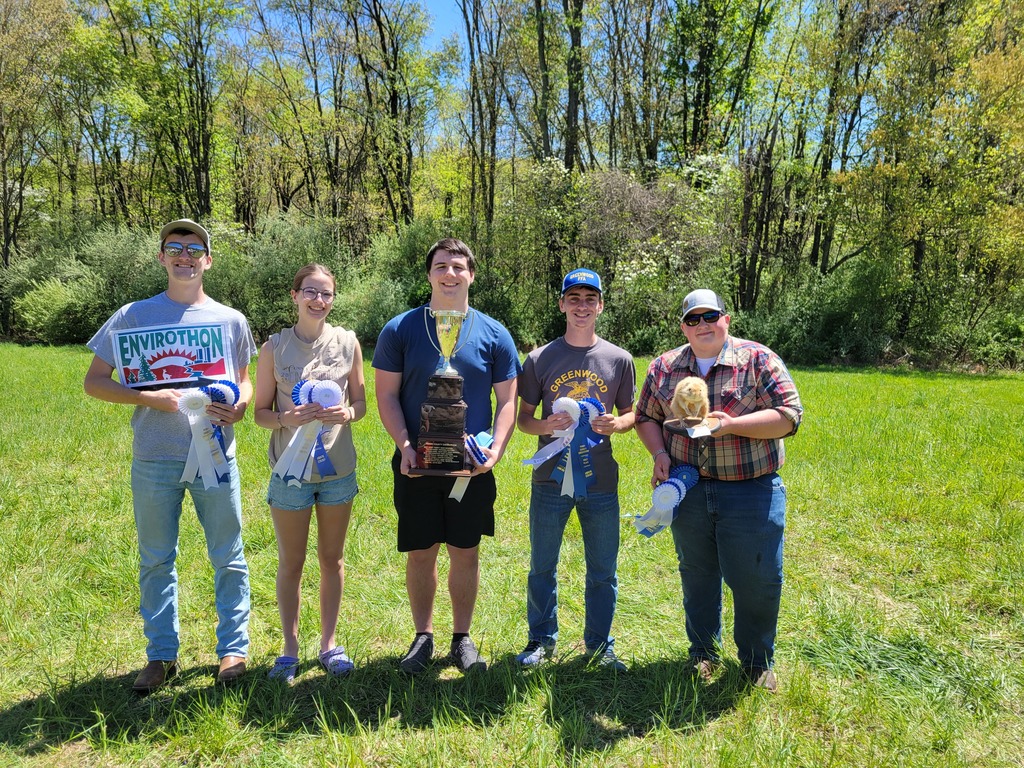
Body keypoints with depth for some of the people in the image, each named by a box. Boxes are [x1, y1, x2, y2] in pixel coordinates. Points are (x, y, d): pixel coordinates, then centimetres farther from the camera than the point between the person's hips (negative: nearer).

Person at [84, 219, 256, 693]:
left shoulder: (229, 320, 5)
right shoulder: (132, 316, 3)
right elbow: (95, 381, 4)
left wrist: (238, 407, -9)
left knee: (228, 558, 7)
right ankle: (161, 656, 26)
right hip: (153, 460, 0)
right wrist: (152, 398, -13)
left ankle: (234, 649, 21)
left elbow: (245, 382, 15)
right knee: (155, 560, 11)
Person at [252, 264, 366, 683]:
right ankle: (290, 647, 26)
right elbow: (260, 412, -1)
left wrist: (346, 414, -17)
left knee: (332, 558, 14)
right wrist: (287, 419, -22)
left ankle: (329, 642, 29)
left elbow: (360, 401, 5)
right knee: (291, 564, 10)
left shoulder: (347, 342, -1)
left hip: (338, 467, 1)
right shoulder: (275, 347, -4)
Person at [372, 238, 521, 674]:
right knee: (420, 553, 8)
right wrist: (404, 445, -12)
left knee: (465, 553, 9)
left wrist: (496, 449, -11)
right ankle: (423, 637, 28)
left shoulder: (493, 335, 1)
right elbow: (386, 395, 1)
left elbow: (507, 401, 3)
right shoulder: (400, 330, 0)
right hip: (417, 466, 0)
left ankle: (462, 638, 28)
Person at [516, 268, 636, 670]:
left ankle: (600, 645, 29)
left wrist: (615, 424, -12)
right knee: (542, 567, 11)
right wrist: (545, 426, -17)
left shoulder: (619, 359, 3)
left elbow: (631, 413, 11)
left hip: (601, 482, 1)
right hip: (550, 480, 0)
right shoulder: (540, 359, 0)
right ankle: (542, 640, 31)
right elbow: (523, 417, 5)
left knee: (603, 571, 10)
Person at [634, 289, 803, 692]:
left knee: (757, 581, 4)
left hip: (751, 492, -3)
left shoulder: (758, 360, -5)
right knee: (697, 576, 15)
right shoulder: (664, 367, 6)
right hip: (688, 491, 3)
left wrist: (730, 425, -21)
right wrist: (660, 453, -6)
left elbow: (789, 416, -10)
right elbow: (646, 417, 13)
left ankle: (757, 663, 27)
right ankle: (703, 652, 36)